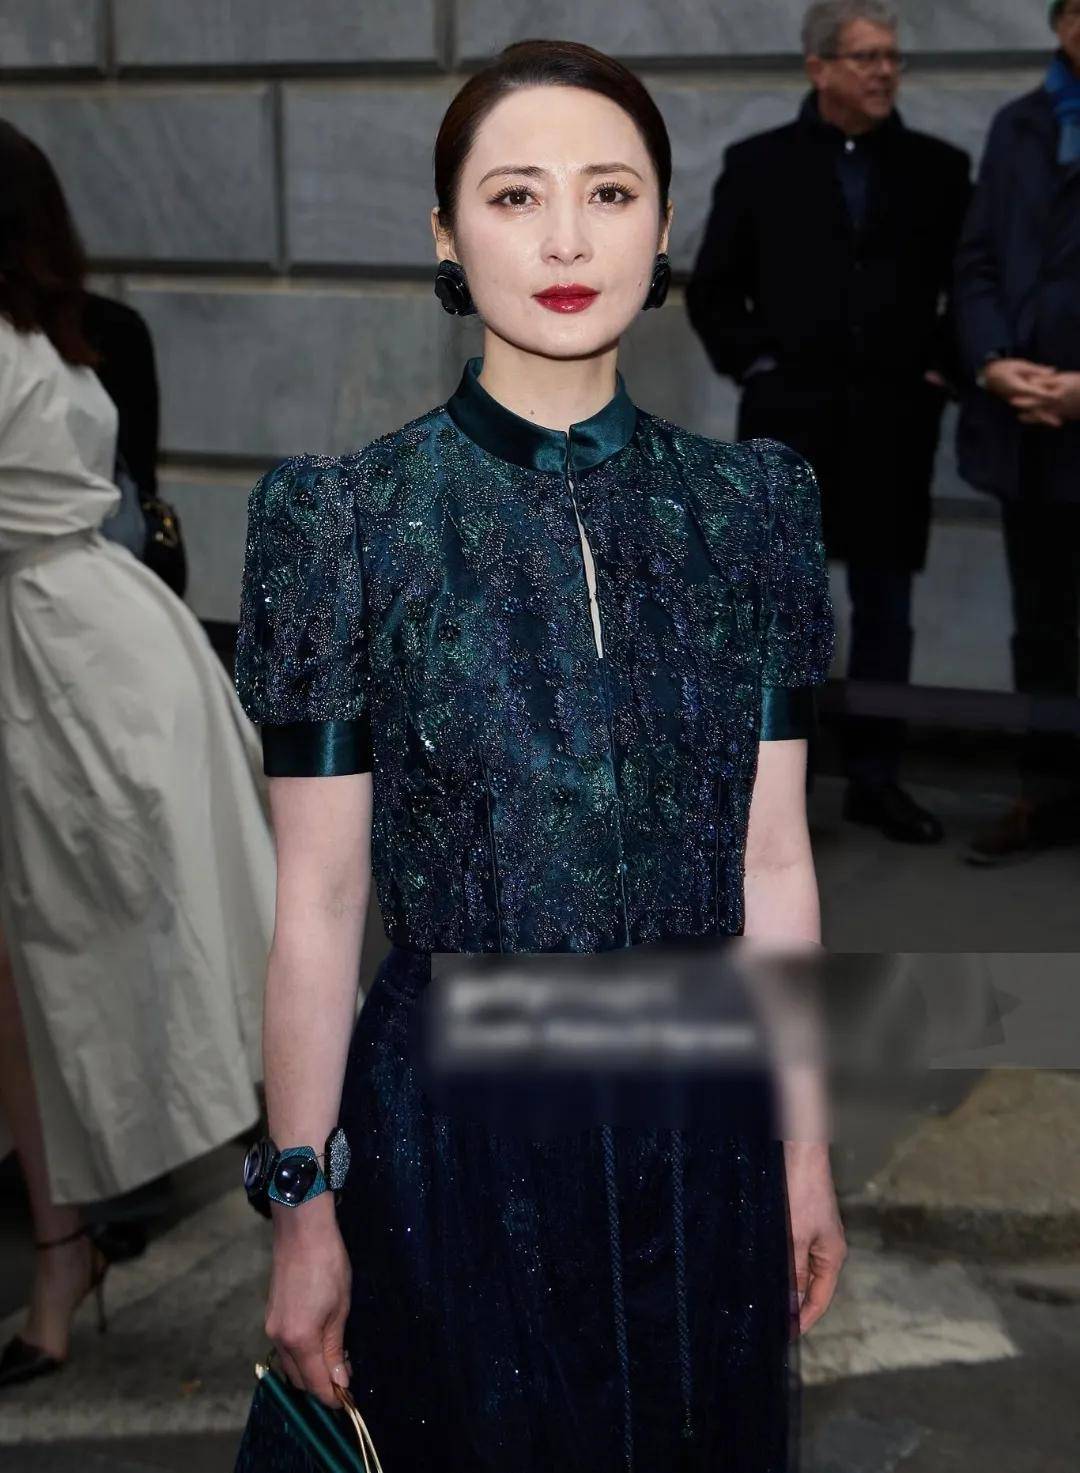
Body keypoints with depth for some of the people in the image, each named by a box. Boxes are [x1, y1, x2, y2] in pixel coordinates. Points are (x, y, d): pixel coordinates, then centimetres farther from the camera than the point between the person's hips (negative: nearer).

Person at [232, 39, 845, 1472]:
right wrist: (302, 1207, -5)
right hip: (451, 1132, -3)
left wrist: (806, 1149, 6)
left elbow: (774, 861, 3)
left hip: (703, 1122, 3)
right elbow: (317, 901, -7)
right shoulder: (347, 518, -9)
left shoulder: (753, 506, 0)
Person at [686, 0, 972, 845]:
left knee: (886, 605, 7)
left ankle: (875, 777, 16)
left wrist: (942, 369, -2)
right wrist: (753, 363, -4)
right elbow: (712, 290, 7)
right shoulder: (760, 165, 5)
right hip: (788, 418, -1)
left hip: (894, 421, 2)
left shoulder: (937, 168, 7)